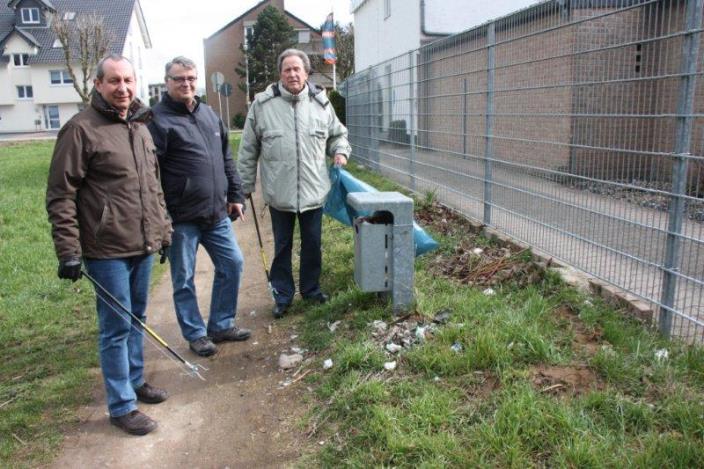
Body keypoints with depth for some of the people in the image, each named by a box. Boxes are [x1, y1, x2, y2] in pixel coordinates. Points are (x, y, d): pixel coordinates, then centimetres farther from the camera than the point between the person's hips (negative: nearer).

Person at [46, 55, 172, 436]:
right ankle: (121, 406, 17)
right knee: (117, 327, 2)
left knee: (137, 320, 18)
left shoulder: (140, 126, 11)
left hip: (143, 247, 7)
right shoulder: (81, 128, -11)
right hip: (107, 251, -7)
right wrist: (68, 251, -15)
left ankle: (135, 381, 36)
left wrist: (164, 231, 19)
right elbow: (60, 195, -12)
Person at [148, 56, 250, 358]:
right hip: (181, 219, -6)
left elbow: (226, 159, 19)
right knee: (184, 280, 7)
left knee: (232, 264, 13)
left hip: (217, 214, 7)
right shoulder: (159, 119, -10)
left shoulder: (209, 114, 12)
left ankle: (221, 325, 29)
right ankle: (196, 334, 25)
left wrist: (235, 196, 15)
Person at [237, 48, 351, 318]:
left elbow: (337, 134, 19)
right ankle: (283, 295, 26)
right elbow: (248, 151, 3)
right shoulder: (262, 104, -3)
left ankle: (311, 289, 33)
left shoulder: (321, 103, 3)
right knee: (282, 248, 11)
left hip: (314, 192, 2)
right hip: (279, 194, -2)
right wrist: (245, 185, 4)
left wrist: (340, 151, -2)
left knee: (312, 246, 14)